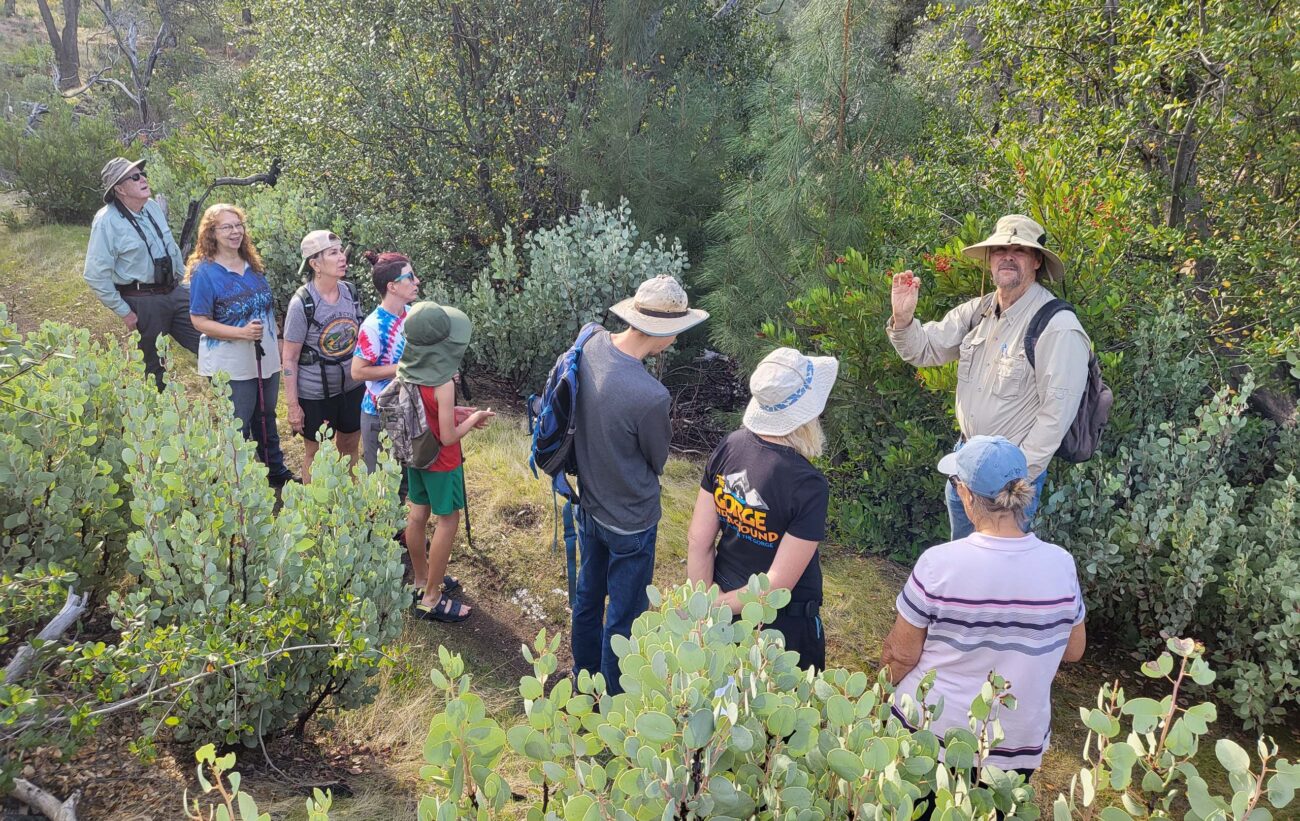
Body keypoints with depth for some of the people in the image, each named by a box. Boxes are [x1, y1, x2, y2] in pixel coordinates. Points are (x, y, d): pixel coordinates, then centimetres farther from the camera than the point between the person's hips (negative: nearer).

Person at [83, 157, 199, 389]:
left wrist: (184, 282, 19)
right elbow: (95, 275, -15)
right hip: (142, 302, -6)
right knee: (153, 372, 7)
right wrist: (124, 312, -13)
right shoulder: (107, 221, -14)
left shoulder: (154, 207, 6)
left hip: (175, 292, 6)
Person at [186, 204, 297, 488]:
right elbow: (200, 321, -16)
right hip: (231, 366, -6)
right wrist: (242, 332, -27)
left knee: (266, 419, 21)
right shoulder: (204, 272, -15)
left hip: (265, 359, 6)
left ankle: (276, 471, 36)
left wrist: (276, 344, 16)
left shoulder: (252, 264, 3)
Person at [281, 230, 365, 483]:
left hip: (352, 387, 5)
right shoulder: (302, 303, -18)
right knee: (315, 454, 12)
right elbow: (289, 358, -13)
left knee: (349, 446, 19)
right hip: (315, 394, -5)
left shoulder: (350, 293, -4)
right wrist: (293, 405, -12)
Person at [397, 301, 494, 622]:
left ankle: (421, 580, 37)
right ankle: (431, 599, 14)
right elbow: (448, 437, -24)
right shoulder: (443, 384, -30)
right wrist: (474, 418, -8)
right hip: (440, 462, -7)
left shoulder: (406, 369, -7)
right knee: (447, 521, 7)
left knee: (417, 515, 19)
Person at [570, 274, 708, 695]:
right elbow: (658, 460, -14)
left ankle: (584, 677, 50)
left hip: (589, 506, 7)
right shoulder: (651, 396, -36)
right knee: (624, 615, 15)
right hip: (630, 520, -7)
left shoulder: (591, 344, -15)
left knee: (588, 596, 27)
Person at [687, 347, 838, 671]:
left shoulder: (729, 447, -13)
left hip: (728, 611, 5)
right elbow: (776, 585, -27)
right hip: (782, 625, -5)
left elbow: (697, 541, -9)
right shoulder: (809, 486, -29)